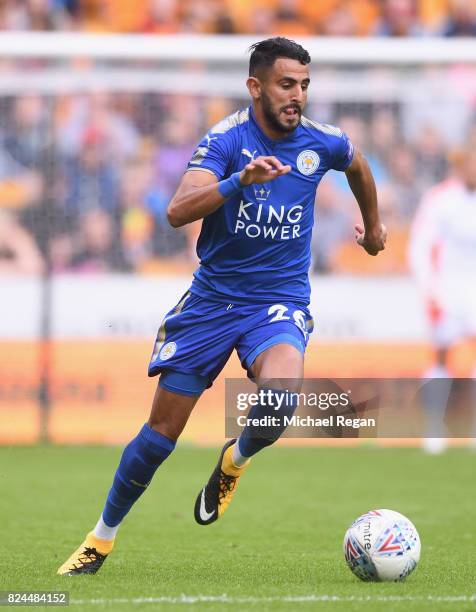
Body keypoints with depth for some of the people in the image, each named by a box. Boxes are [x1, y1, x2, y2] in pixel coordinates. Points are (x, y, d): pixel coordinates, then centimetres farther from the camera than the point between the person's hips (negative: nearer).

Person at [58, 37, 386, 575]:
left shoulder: (322, 143, -4)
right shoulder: (227, 139, -14)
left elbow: (358, 167, 22)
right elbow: (178, 212, -29)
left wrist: (372, 227, 35)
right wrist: (241, 180, -43)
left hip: (280, 302, 1)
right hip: (212, 299, -1)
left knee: (281, 395, -31)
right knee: (162, 430, 1)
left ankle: (237, 458, 3)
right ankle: (102, 537, 21)